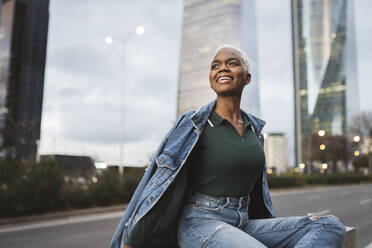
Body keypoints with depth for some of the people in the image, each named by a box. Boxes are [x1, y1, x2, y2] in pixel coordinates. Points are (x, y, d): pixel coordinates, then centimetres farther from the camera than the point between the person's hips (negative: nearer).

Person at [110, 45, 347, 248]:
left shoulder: (254, 127, 12)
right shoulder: (194, 123, -5)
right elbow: (161, 184, -9)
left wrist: (272, 228, 28)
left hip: (244, 224, 7)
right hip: (200, 223, -6)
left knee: (331, 226, -12)